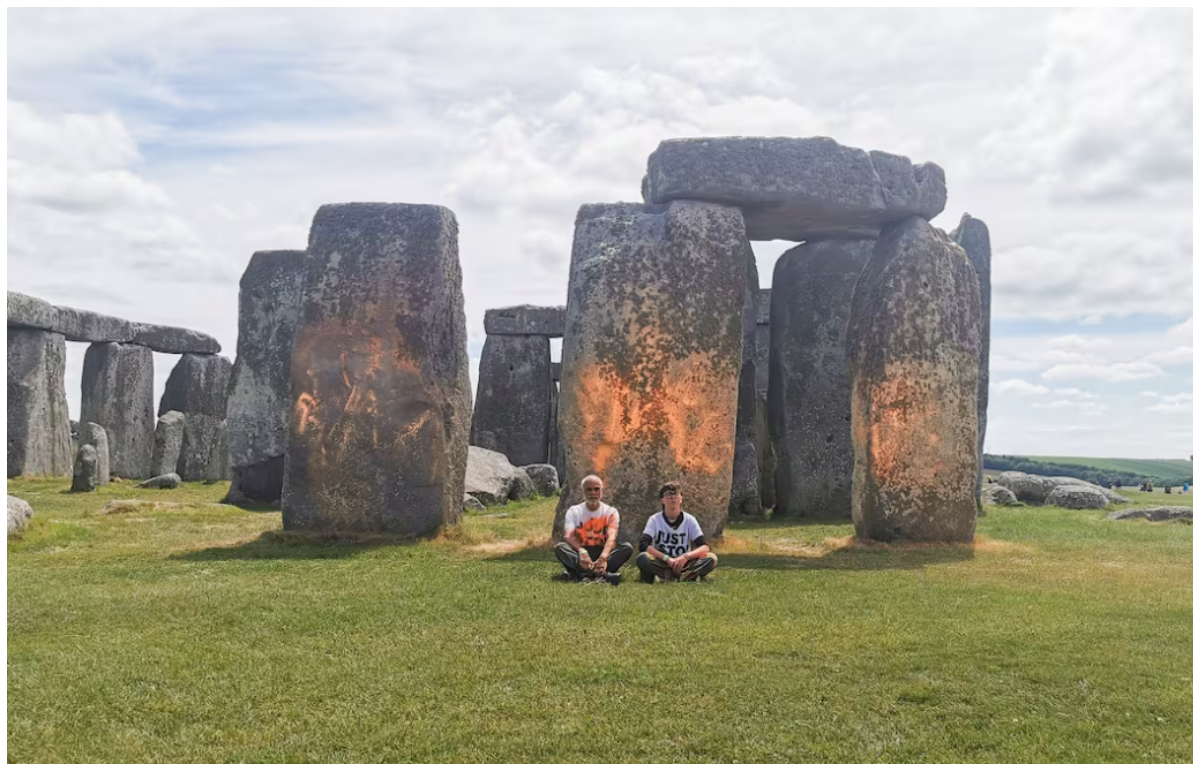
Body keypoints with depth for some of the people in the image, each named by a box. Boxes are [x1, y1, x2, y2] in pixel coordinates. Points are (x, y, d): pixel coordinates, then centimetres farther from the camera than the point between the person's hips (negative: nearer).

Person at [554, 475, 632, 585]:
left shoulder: (610, 512, 3)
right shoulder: (574, 511, 4)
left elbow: (612, 537, -16)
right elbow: (568, 536, -15)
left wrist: (603, 557, -39)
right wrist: (581, 552, -38)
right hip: (580, 556, 0)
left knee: (628, 547, -26)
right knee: (560, 548, -28)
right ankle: (601, 573, -46)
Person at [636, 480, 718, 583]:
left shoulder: (689, 520, 1)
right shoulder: (655, 520, -1)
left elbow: (705, 547, -8)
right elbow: (643, 545, -15)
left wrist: (686, 557, -26)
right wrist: (667, 558, -25)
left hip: (683, 565, 1)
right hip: (661, 564, -1)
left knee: (711, 558, -25)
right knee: (642, 558, -34)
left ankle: (666, 578, -33)